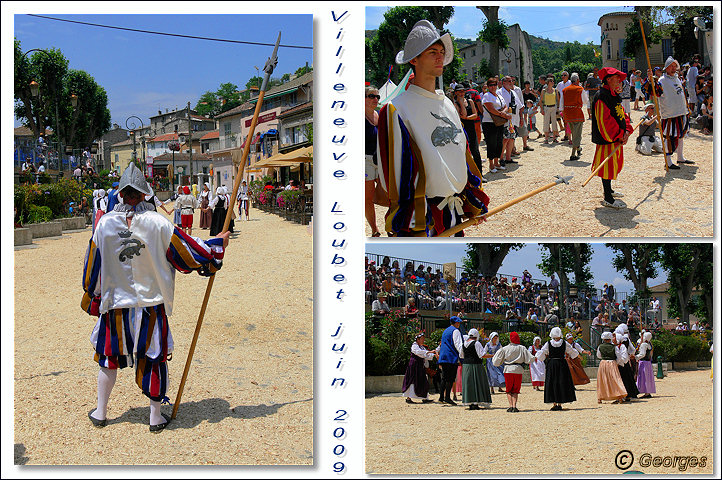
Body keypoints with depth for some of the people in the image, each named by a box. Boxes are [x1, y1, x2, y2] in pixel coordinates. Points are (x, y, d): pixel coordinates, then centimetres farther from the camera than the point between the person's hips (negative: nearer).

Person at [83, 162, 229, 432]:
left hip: (114, 304, 2)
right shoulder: (158, 223, -14)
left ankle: (100, 413, 28)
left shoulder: (105, 223, -6)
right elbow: (186, 251, -6)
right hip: (151, 303, -2)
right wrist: (217, 245, 8)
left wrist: (91, 298, 16)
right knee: (154, 359, 10)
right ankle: (156, 417, 19)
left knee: (109, 358, 17)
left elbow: (93, 266, 3)